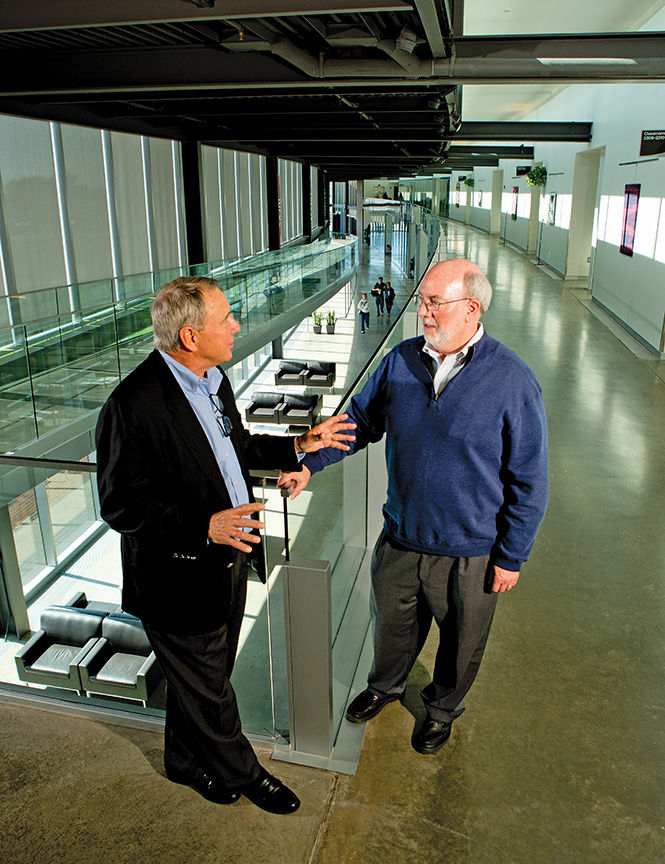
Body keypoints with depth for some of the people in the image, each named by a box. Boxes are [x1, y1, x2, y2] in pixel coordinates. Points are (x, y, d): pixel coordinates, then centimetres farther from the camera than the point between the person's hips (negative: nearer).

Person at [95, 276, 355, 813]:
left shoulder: (213, 378, 2)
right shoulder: (134, 404, -27)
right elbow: (121, 506, -23)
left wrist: (298, 446, 5)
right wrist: (204, 526, -32)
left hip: (228, 562, 9)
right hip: (180, 582, -8)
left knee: (205, 681, 28)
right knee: (207, 691, 17)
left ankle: (187, 761, 53)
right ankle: (241, 772, 43)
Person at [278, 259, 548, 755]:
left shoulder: (512, 380, -18)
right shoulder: (401, 361, -6)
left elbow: (529, 481, -12)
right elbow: (361, 421, 7)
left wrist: (512, 557, -9)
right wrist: (310, 463, -4)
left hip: (470, 553, -3)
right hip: (400, 538, 3)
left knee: (461, 641, 21)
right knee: (392, 622, 25)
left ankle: (443, 707, 52)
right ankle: (386, 686, 57)